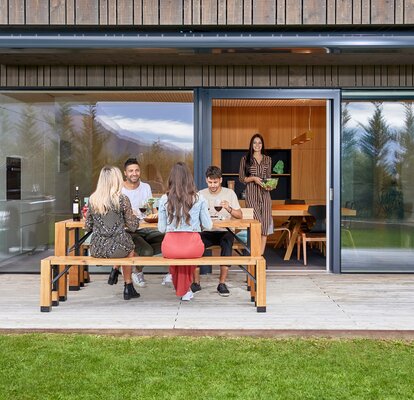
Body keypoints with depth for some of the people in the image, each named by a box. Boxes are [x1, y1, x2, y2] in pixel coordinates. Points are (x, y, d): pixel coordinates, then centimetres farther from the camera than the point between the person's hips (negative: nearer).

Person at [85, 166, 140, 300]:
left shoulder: (92, 199, 1)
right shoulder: (122, 199, -9)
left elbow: (88, 226, 8)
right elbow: (132, 226, -3)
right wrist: (135, 217, 18)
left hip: (96, 249, 4)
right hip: (116, 248, -4)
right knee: (130, 248, 32)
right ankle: (128, 287, 35)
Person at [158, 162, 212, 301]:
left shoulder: (164, 199, 1)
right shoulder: (199, 199, 0)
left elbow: (161, 228, 5)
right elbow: (208, 226, 4)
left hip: (170, 247, 1)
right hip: (193, 246, 0)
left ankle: (180, 290, 51)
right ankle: (185, 290, 46)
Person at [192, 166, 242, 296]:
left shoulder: (229, 193, 4)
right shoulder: (201, 194, 9)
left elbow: (240, 216, -1)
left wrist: (228, 208, -20)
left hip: (224, 232, -1)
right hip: (207, 232, 1)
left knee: (227, 242, -35)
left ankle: (222, 283, -27)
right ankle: (196, 282, -17)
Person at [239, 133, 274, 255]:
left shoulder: (267, 159, 13)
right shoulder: (245, 159, 3)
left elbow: (269, 177, 18)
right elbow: (241, 178, 4)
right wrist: (253, 178, -12)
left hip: (265, 194, 4)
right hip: (251, 194, -4)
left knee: (266, 223, -2)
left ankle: (261, 255, 5)